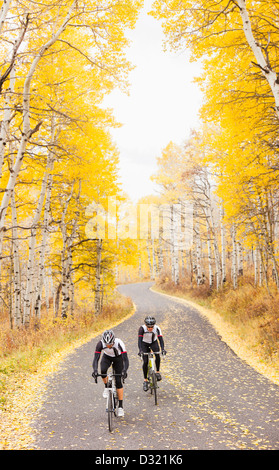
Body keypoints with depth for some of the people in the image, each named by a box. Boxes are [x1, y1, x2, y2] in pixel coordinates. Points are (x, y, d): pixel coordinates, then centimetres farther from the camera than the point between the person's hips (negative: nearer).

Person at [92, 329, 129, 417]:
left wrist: (124, 371, -55)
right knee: (103, 370, -30)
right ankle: (106, 387, 0)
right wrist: (95, 370, -50)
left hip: (118, 358, -2)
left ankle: (120, 406, -1)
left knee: (118, 381, -10)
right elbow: (96, 359, -33)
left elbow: (126, 360, -39)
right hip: (107, 357, 2)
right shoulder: (100, 344, -33)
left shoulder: (119, 343, -38)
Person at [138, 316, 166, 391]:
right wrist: (140, 350, -50)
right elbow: (139, 339, -36)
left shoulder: (157, 328, -28)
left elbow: (160, 338, -34)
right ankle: (145, 380, 5)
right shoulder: (142, 328, -30)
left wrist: (163, 349, -48)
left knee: (157, 355, -28)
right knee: (145, 362, -10)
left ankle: (157, 372, -8)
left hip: (154, 343, 1)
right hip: (144, 344, -1)